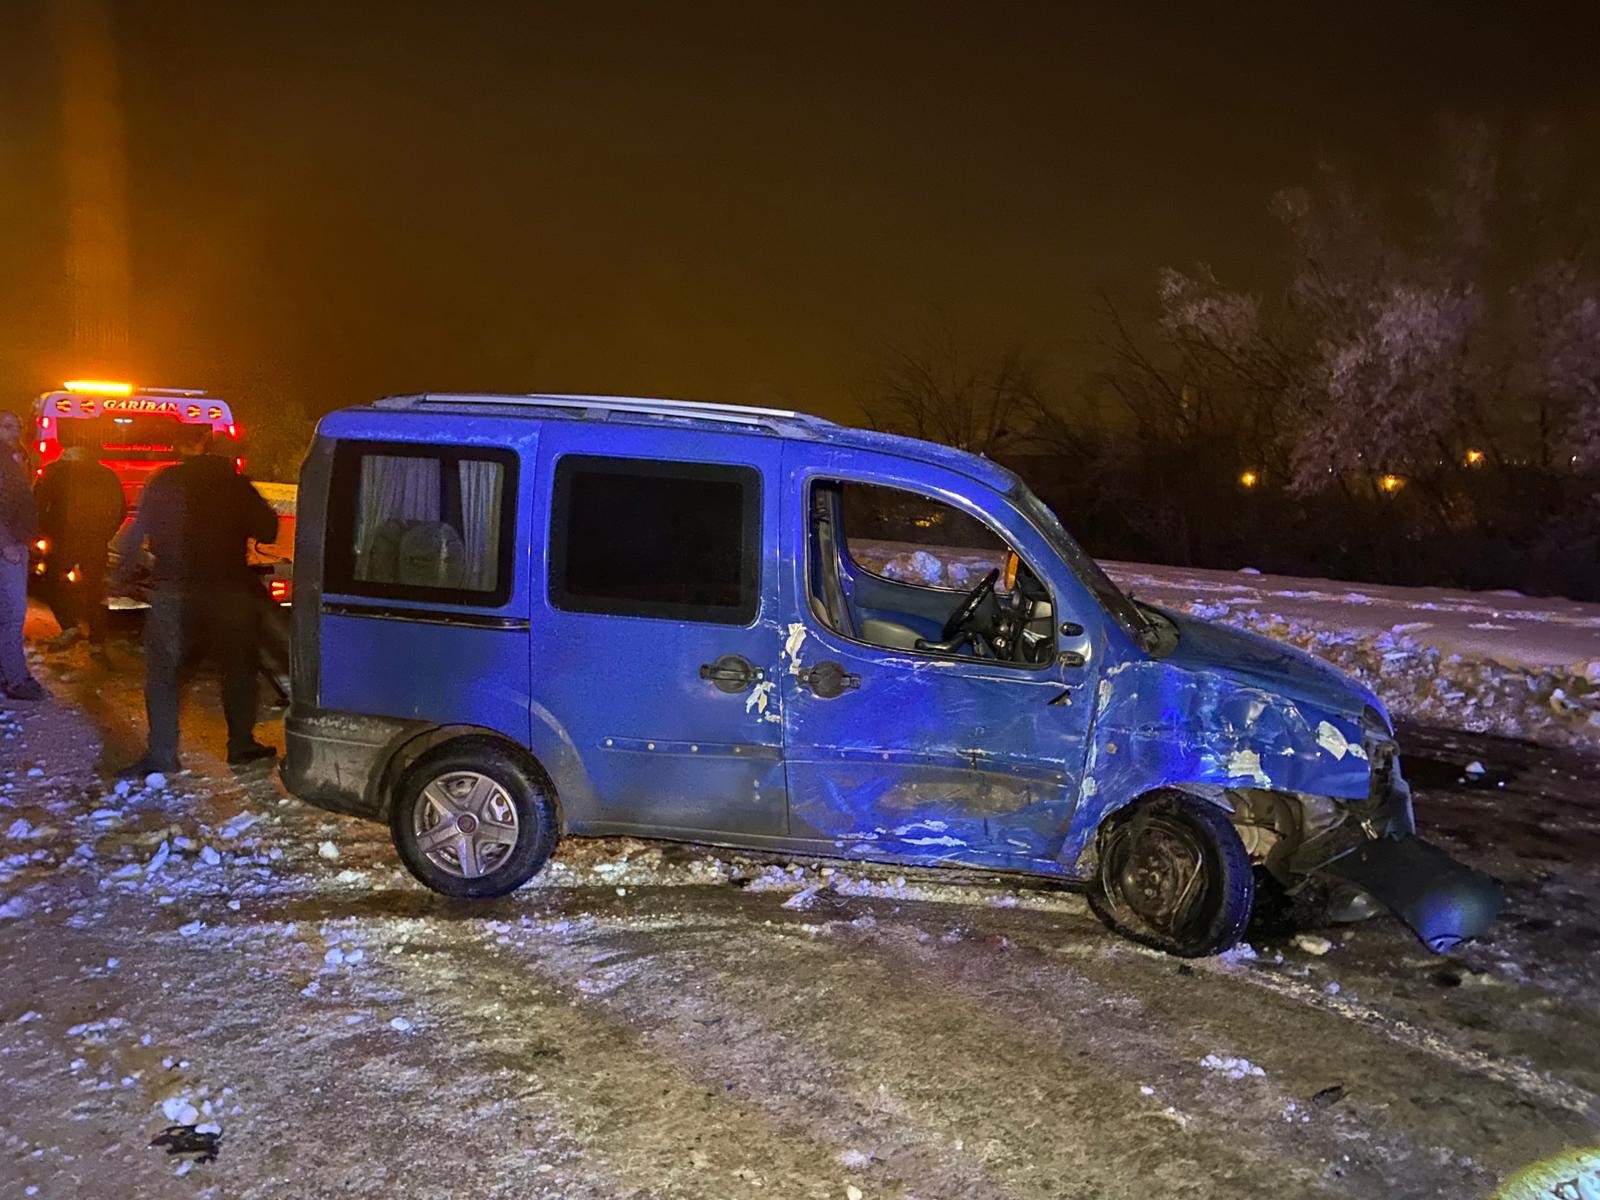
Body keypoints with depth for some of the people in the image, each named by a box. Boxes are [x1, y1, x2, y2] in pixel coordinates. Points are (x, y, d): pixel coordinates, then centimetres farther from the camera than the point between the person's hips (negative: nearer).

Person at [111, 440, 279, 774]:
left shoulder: (163, 483, 5)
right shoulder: (236, 486, 1)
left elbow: (135, 534, 3)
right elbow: (267, 531, 2)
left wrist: (121, 576, 10)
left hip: (171, 591, 0)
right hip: (227, 592, 0)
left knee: (161, 671, 6)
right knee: (238, 666, 15)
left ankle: (161, 754, 0)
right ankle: (241, 744, 19)